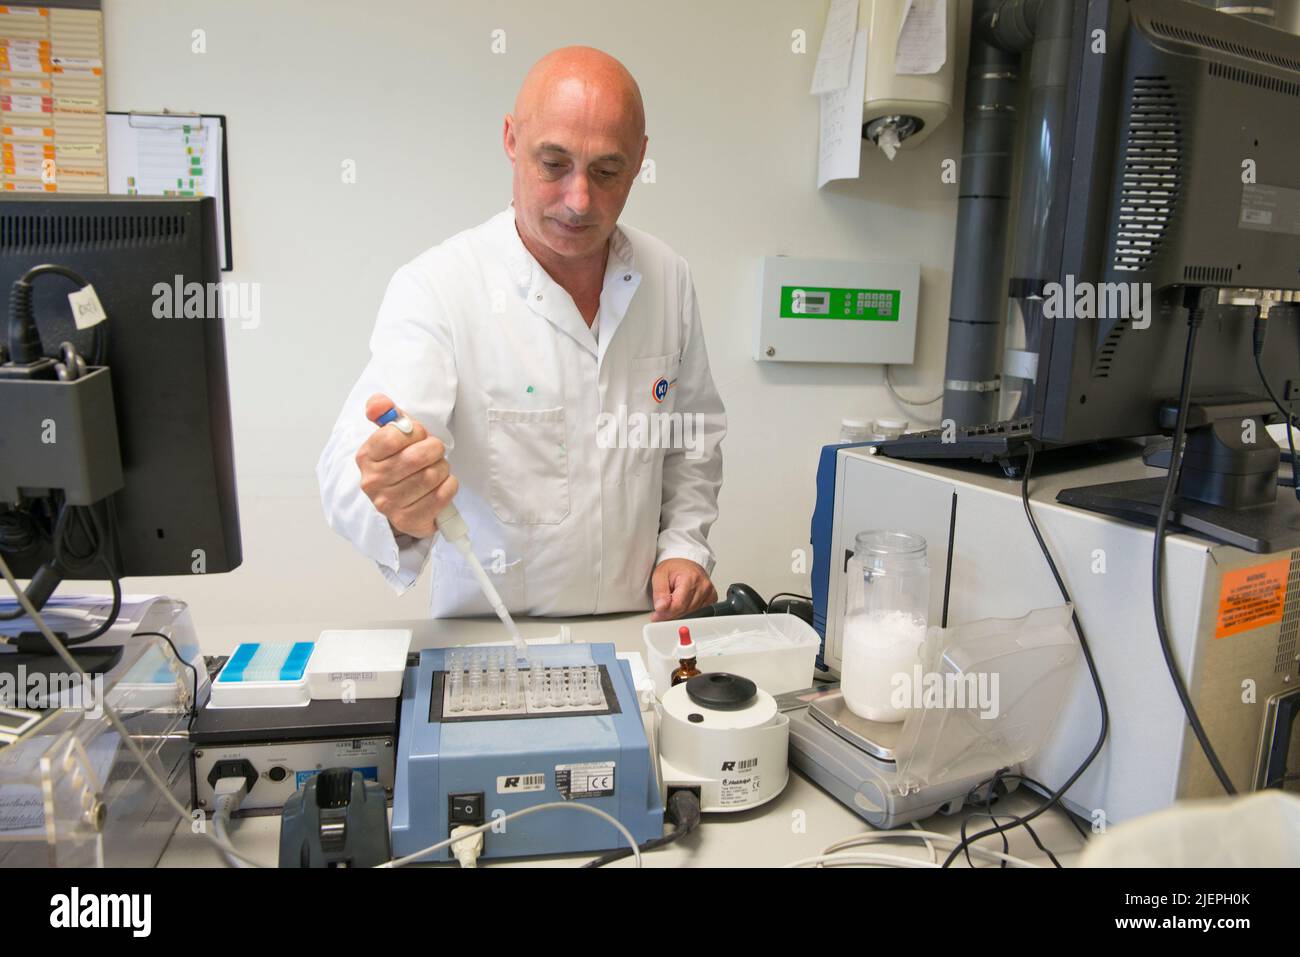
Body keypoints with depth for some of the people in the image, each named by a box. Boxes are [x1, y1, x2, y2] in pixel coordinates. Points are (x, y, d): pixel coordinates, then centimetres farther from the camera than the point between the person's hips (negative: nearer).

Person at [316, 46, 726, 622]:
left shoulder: (668, 279, 2)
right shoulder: (433, 288, -12)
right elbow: (350, 471, -22)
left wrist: (685, 545, 2)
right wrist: (395, 511, -43)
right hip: (487, 635, 0)